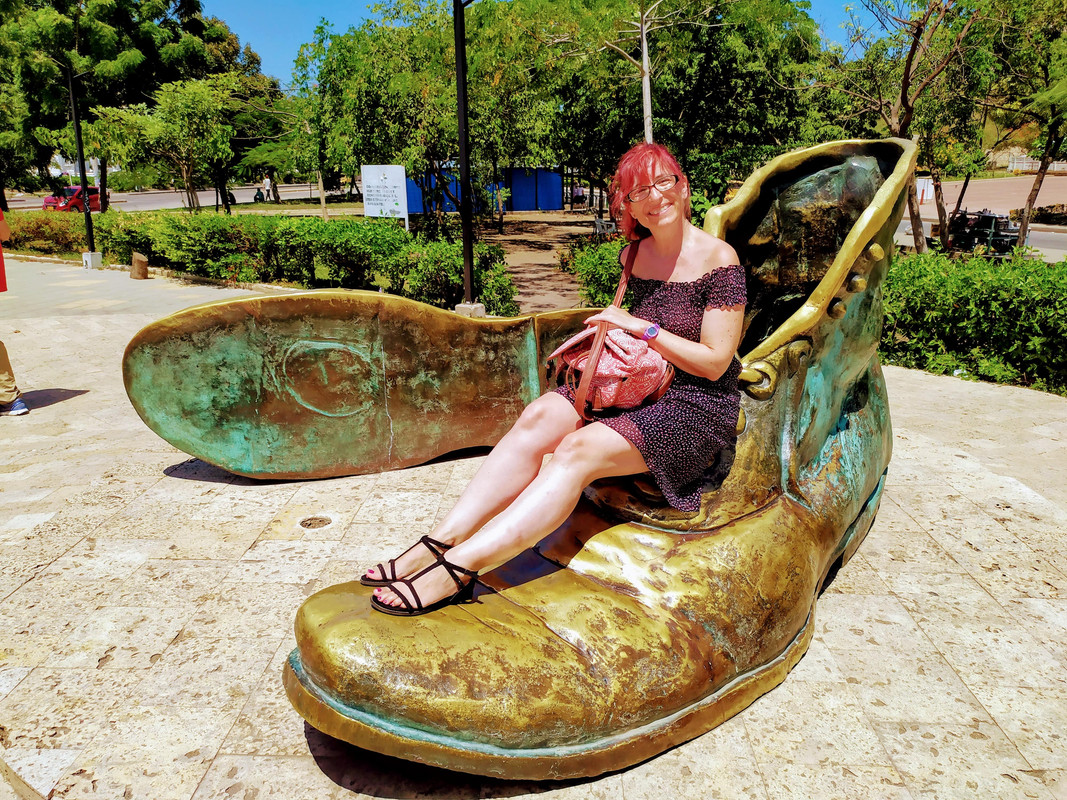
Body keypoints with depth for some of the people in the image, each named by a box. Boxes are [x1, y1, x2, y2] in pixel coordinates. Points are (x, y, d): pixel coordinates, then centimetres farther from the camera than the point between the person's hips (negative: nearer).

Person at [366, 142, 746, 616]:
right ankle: (443, 541, -29)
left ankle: (460, 567, -37)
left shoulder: (718, 259, -10)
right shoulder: (634, 255, 9)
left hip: (698, 407, -6)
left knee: (578, 450, -31)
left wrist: (642, 328, -17)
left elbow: (714, 362, -13)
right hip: (635, 386, 6)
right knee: (539, 418, -22)